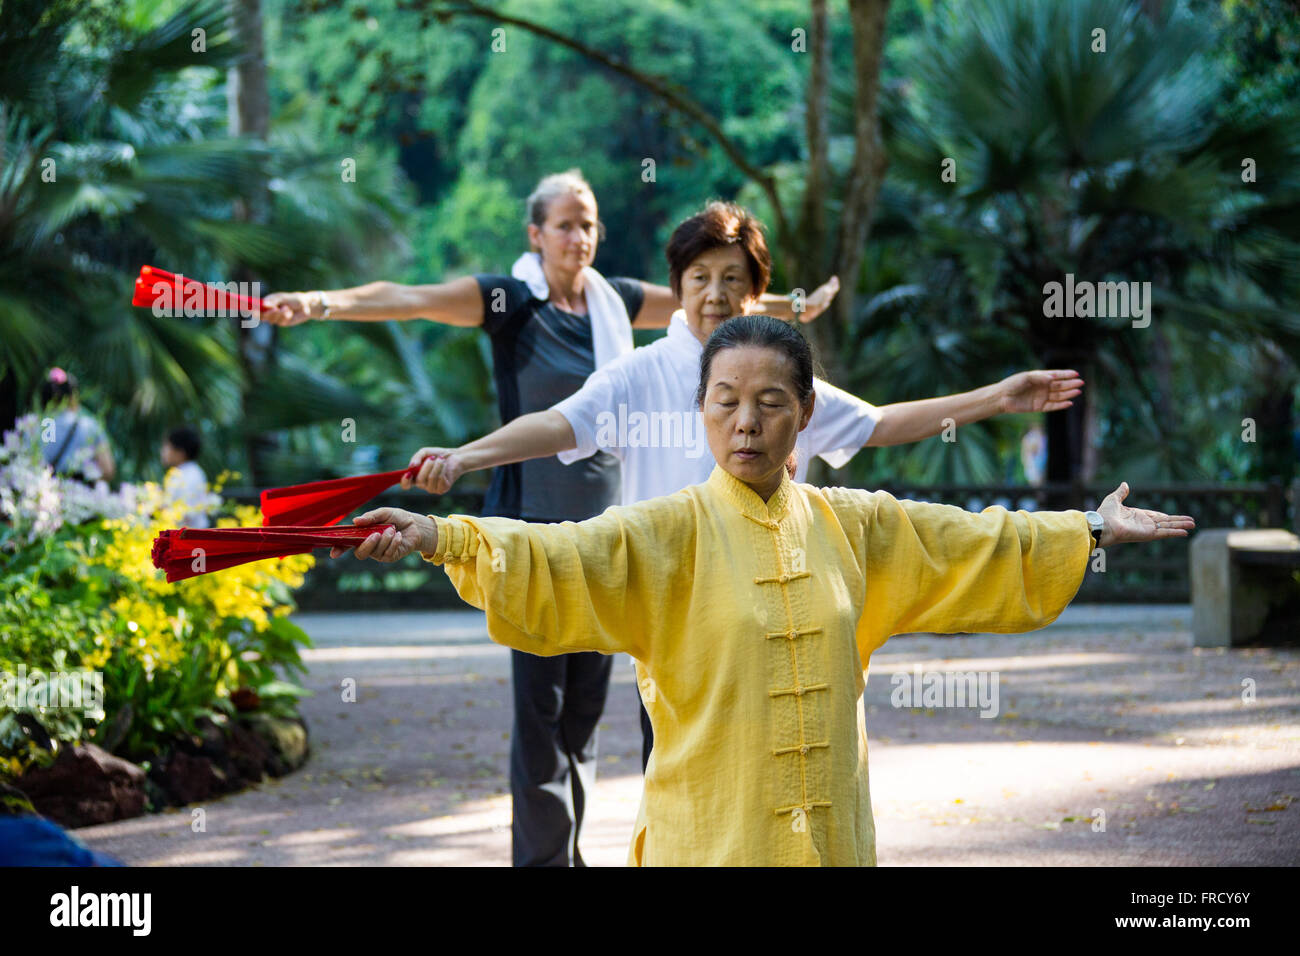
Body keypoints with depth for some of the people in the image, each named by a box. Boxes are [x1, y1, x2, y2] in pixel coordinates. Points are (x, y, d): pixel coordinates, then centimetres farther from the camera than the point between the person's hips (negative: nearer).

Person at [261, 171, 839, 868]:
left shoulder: (615, 301, 9)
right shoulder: (509, 301, -8)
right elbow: (410, 299, -22)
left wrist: (792, 307, 39)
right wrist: (319, 302, -38)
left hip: (605, 524, 6)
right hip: (533, 523, -6)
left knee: (588, 699, 9)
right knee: (540, 699, -7)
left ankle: (567, 851, 18)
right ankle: (542, 856, -1)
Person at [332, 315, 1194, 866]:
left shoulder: (852, 527, 8)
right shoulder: (666, 531, -6)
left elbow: (973, 545, 21)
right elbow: (557, 558, -21)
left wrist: (1090, 531, 27)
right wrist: (440, 536, -38)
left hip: (831, 838, 4)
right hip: (709, 841, -4)